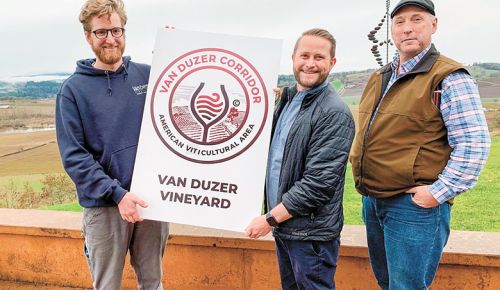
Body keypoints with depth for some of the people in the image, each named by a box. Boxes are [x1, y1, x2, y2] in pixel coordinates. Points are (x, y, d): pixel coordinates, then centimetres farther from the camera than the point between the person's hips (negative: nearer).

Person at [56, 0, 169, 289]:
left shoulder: (149, 75, 4)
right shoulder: (73, 89, -3)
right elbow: (73, 155, -8)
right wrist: (117, 193, -19)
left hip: (152, 198, 2)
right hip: (104, 205, -2)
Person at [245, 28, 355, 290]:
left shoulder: (335, 114, -17)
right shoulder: (287, 100, 9)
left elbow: (319, 183, -21)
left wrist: (270, 219, -16)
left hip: (311, 233, -7)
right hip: (283, 224, 8)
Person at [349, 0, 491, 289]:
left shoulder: (449, 78, -12)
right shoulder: (379, 77, 12)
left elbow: (474, 145, -16)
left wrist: (438, 193, -18)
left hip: (414, 204, -8)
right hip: (372, 201, 8)